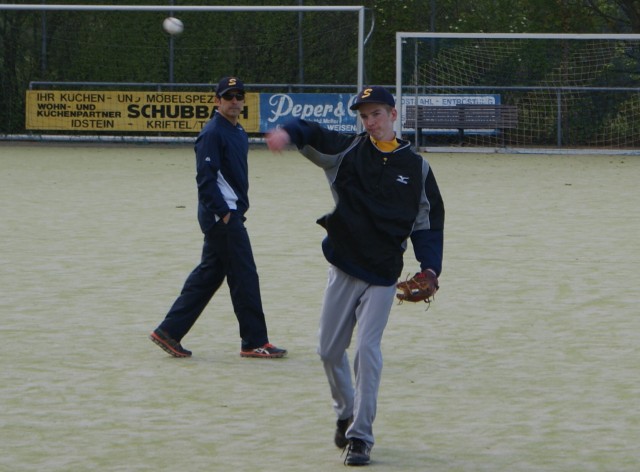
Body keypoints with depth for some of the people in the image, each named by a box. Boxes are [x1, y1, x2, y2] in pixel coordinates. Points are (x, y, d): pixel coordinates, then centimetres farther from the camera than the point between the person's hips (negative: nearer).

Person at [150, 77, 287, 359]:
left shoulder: (238, 132, 16)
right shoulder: (212, 133, -13)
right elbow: (205, 178, -19)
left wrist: (239, 208, 14)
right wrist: (223, 212, -20)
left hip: (230, 214, 10)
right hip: (220, 216, -10)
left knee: (208, 275, 11)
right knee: (244, 275, -6)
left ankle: (169, 332, 14)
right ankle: (254, 342, 1)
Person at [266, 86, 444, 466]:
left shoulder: (416, 167, 2)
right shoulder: (347, 151, 3)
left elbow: (428, 223, 6)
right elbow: (310, 133, -9)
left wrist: (430, 268, -8)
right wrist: (287, 133, -33)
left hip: (383, 276, -2)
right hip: (343, 269, 2)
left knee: (367, 350, -11)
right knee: (330, 350, 7)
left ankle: (361, 437, -6)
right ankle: (346, 414, 32)